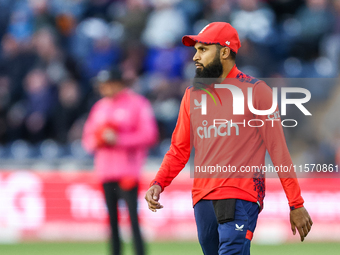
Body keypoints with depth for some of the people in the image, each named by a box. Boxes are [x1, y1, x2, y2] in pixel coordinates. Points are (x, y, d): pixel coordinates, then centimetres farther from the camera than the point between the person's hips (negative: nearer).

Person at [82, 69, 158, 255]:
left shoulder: (137, 103, 0)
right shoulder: (99, 107, 18)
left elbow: (149, 135, -8)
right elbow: (88, 140, 18)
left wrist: (119, 139, -15)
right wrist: (100, 138, -5)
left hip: (128, 172, -6)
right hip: (105, 173, 6)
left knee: (133, 218, -12)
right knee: (112, 219, 4)